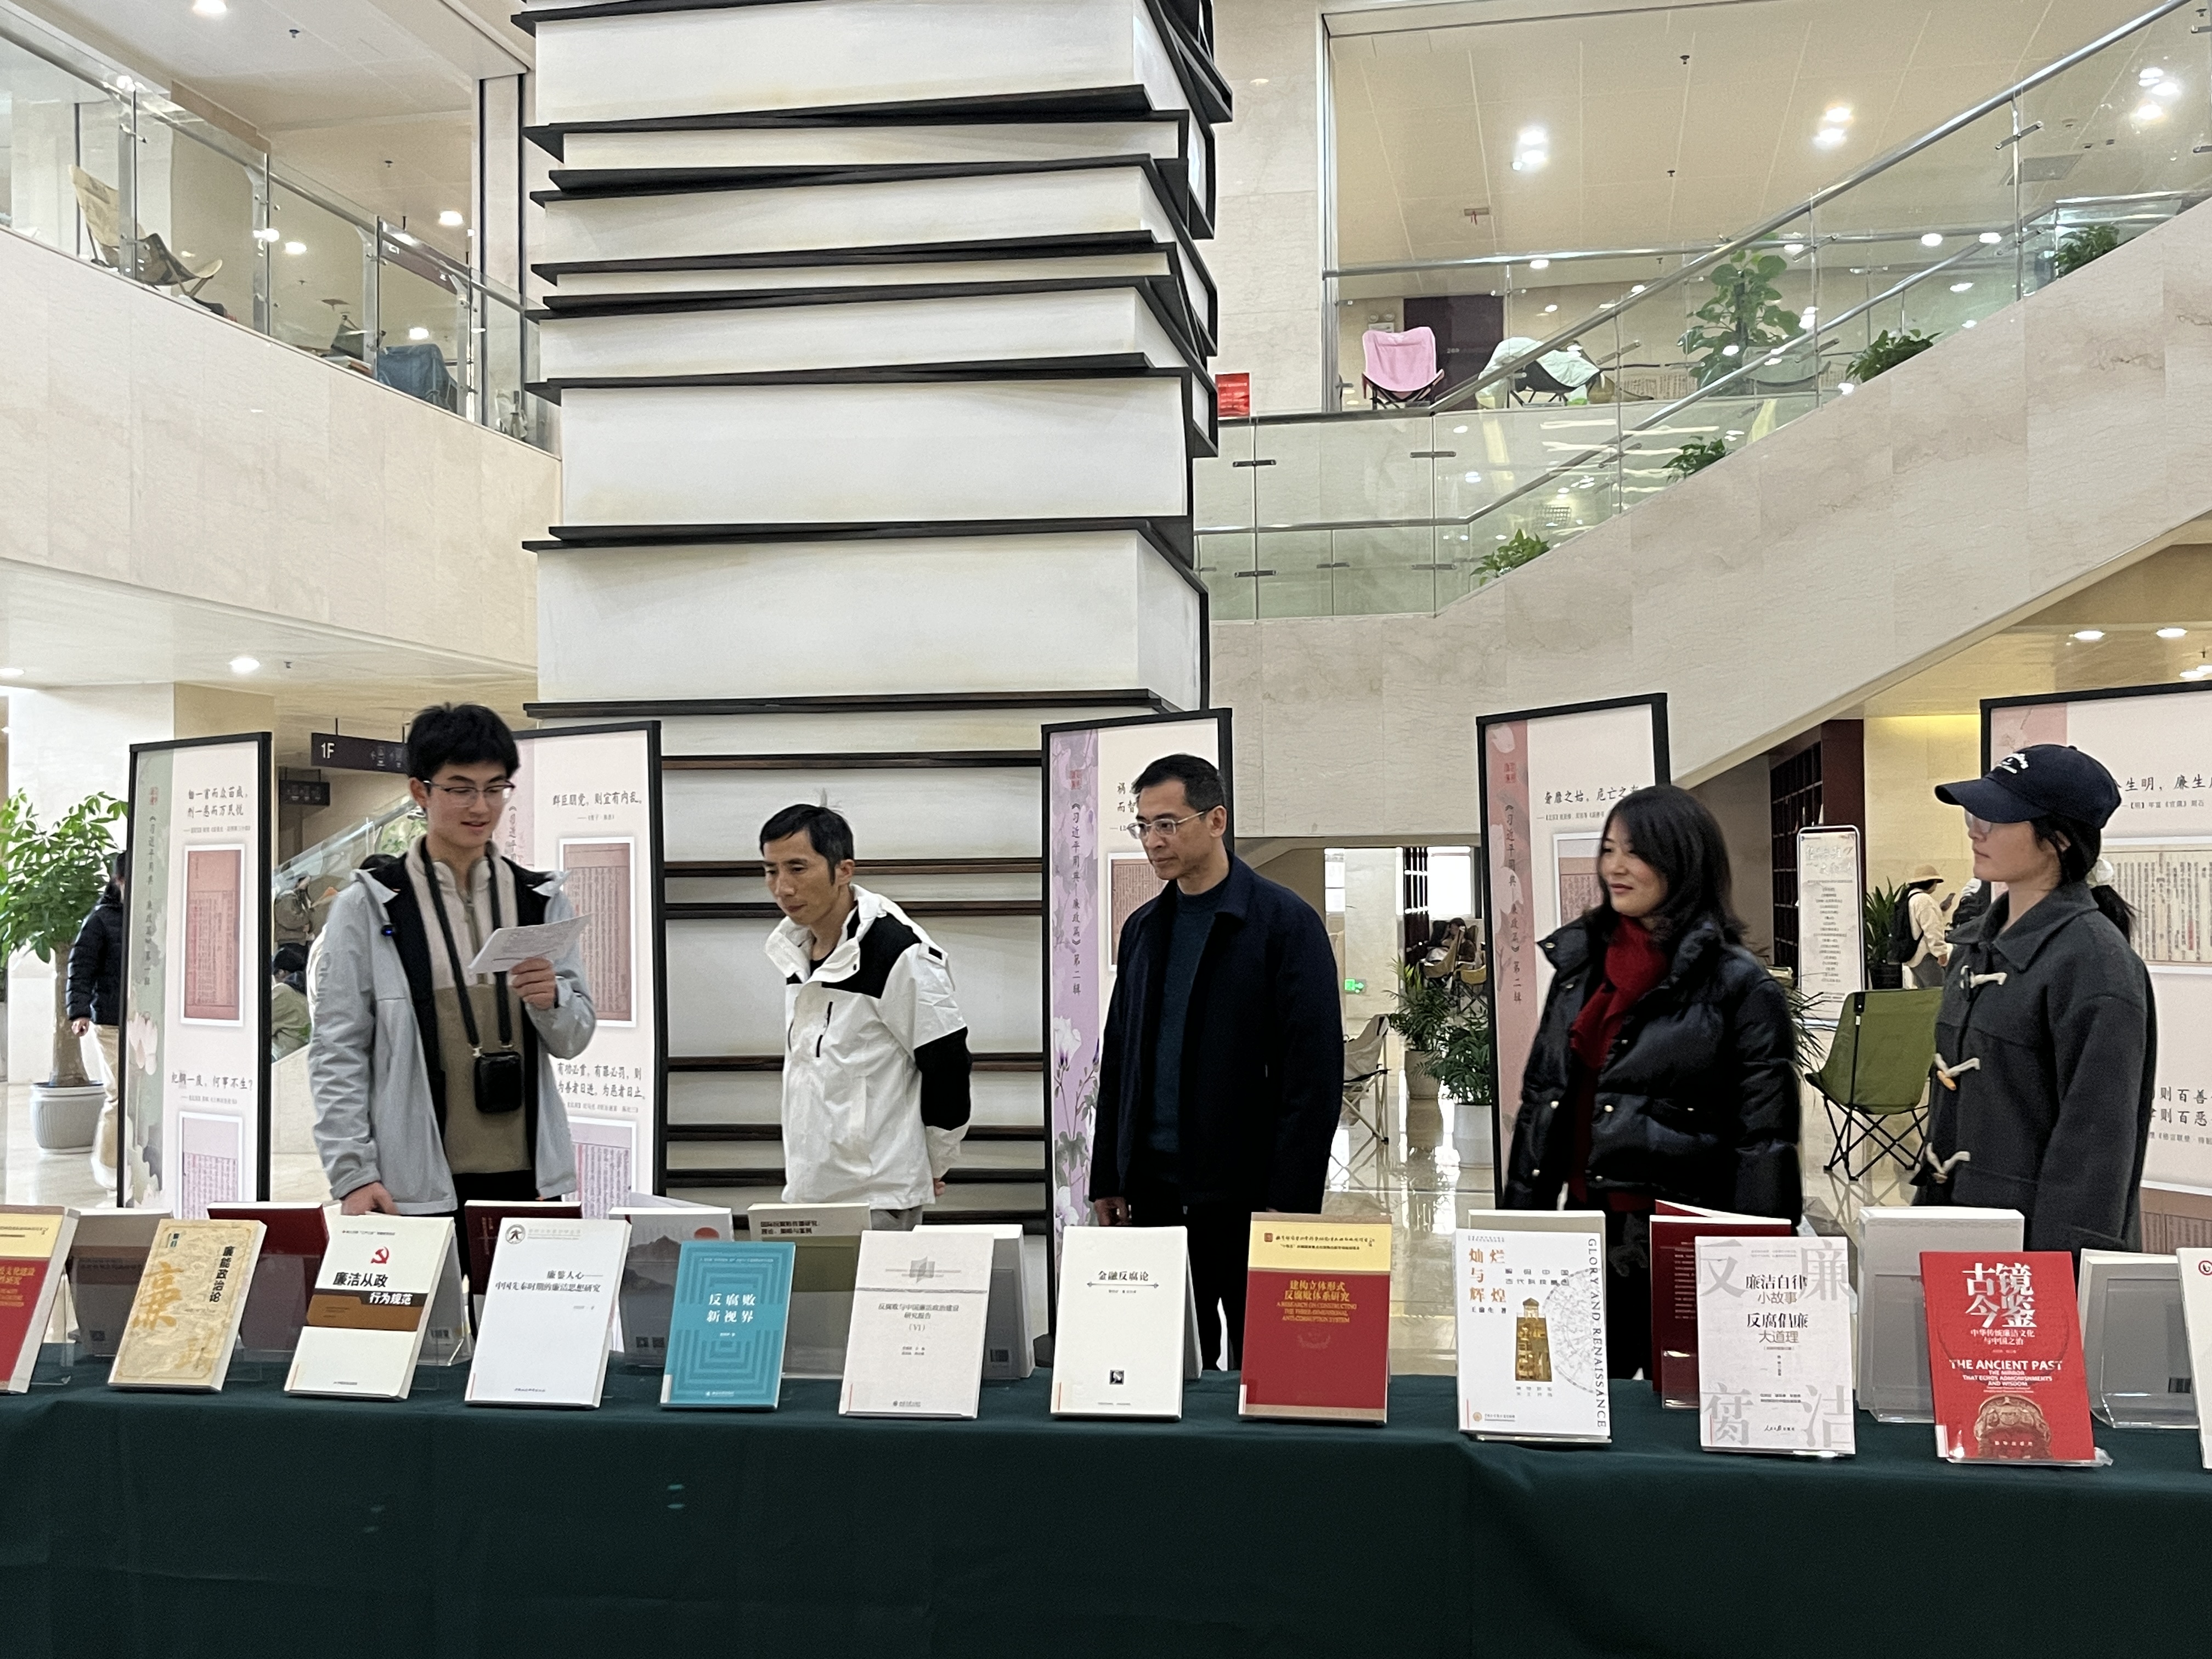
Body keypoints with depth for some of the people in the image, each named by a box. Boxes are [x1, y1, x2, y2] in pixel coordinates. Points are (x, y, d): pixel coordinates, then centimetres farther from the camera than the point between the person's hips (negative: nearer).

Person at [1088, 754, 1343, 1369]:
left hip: (1246, 1190, -5)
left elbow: (1315, 1069, -11)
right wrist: (1107, 1179, 11)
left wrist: (1291, 1198, -15)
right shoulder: (1143, 929, 13)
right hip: (1155, 1186, 6)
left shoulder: (1284, 921, -6)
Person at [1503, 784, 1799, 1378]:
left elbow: (1766, 1139, -10)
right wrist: (1520, 1222, 11)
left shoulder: (1737, 984, -8)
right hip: (1589, 1237, 5)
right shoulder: (1581, 961, 9)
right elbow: (1541, 1095, 13)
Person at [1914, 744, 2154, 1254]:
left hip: (2037, 1233, -8)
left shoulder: (2094, 962, -17)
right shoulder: (1981, 943, 9)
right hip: (1961, 1226, 8)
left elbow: (2097, 1134, -19)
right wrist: (1927, 1205, 16)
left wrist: (2064, 1263, -22)